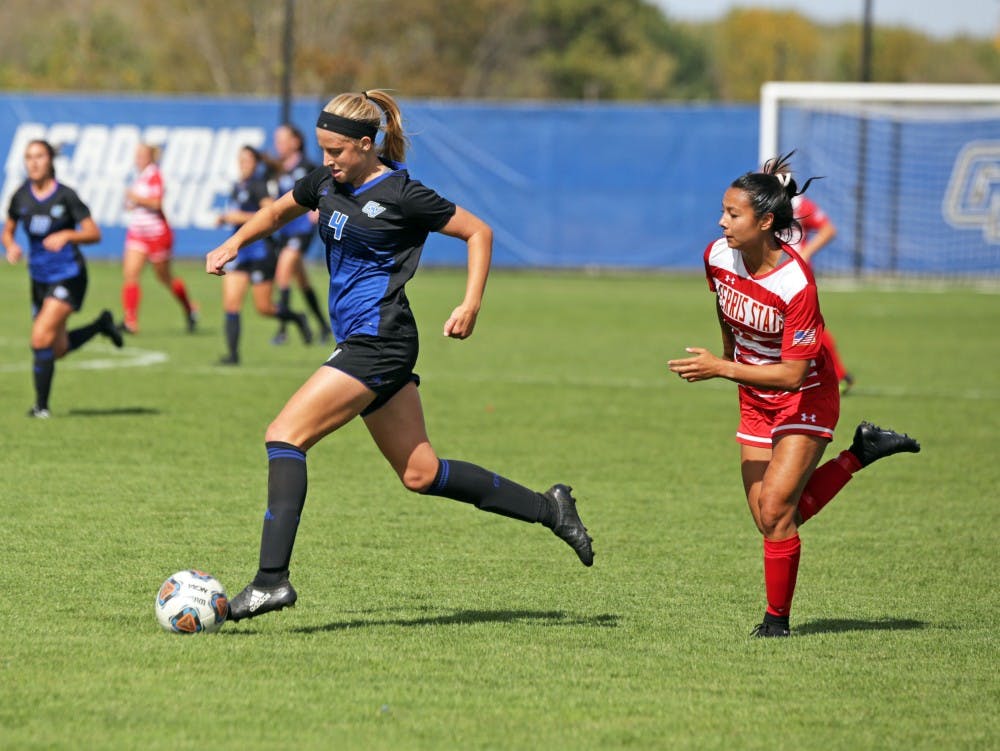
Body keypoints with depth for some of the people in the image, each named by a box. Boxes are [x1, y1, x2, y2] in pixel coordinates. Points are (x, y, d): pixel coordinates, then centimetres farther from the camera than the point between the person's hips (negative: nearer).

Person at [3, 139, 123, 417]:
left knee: (41, 338, -18)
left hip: (68, 276, -6)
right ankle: (101, 324, 40)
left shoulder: (65, 196, -13)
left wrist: (66, 236, -29)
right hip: (39, 277, 6)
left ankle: (41, 405, -5)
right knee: (57, 349, 14)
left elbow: (94, 233, -12)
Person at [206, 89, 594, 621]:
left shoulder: (400, 194, -12)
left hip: (378, 342, -9)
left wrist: (471, 305, -13)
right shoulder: (327, 183, 10)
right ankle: (548, 508, 23)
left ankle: (272, 579, -22)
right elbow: (278, 211, 29)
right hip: (363, 343, 9)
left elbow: (478, 232, -4)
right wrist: (233, 244, 14)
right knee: (419, 473, 13)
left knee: (283, 437, -16)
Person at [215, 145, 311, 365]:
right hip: (239, 253, 7)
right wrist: (225, 218, 7)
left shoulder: (257, 185, -12)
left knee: (264, 307, 0)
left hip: (260, 251, -7)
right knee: (231, 303, -5)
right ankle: (233, 353, -4)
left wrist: (241, 217, -20)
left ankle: (297, 318, 27)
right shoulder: (237, 187, 13)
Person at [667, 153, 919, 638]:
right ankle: (860, 452, 20)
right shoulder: (718, 257, -11)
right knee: (770, 520, 3)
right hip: (755, 400, 7)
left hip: (804, 398, -7)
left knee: (775, 512, -14)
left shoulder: (796, 284, -30)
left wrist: (721, 369, -34)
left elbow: (793, 374, -30)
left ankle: (777, 621, 3)